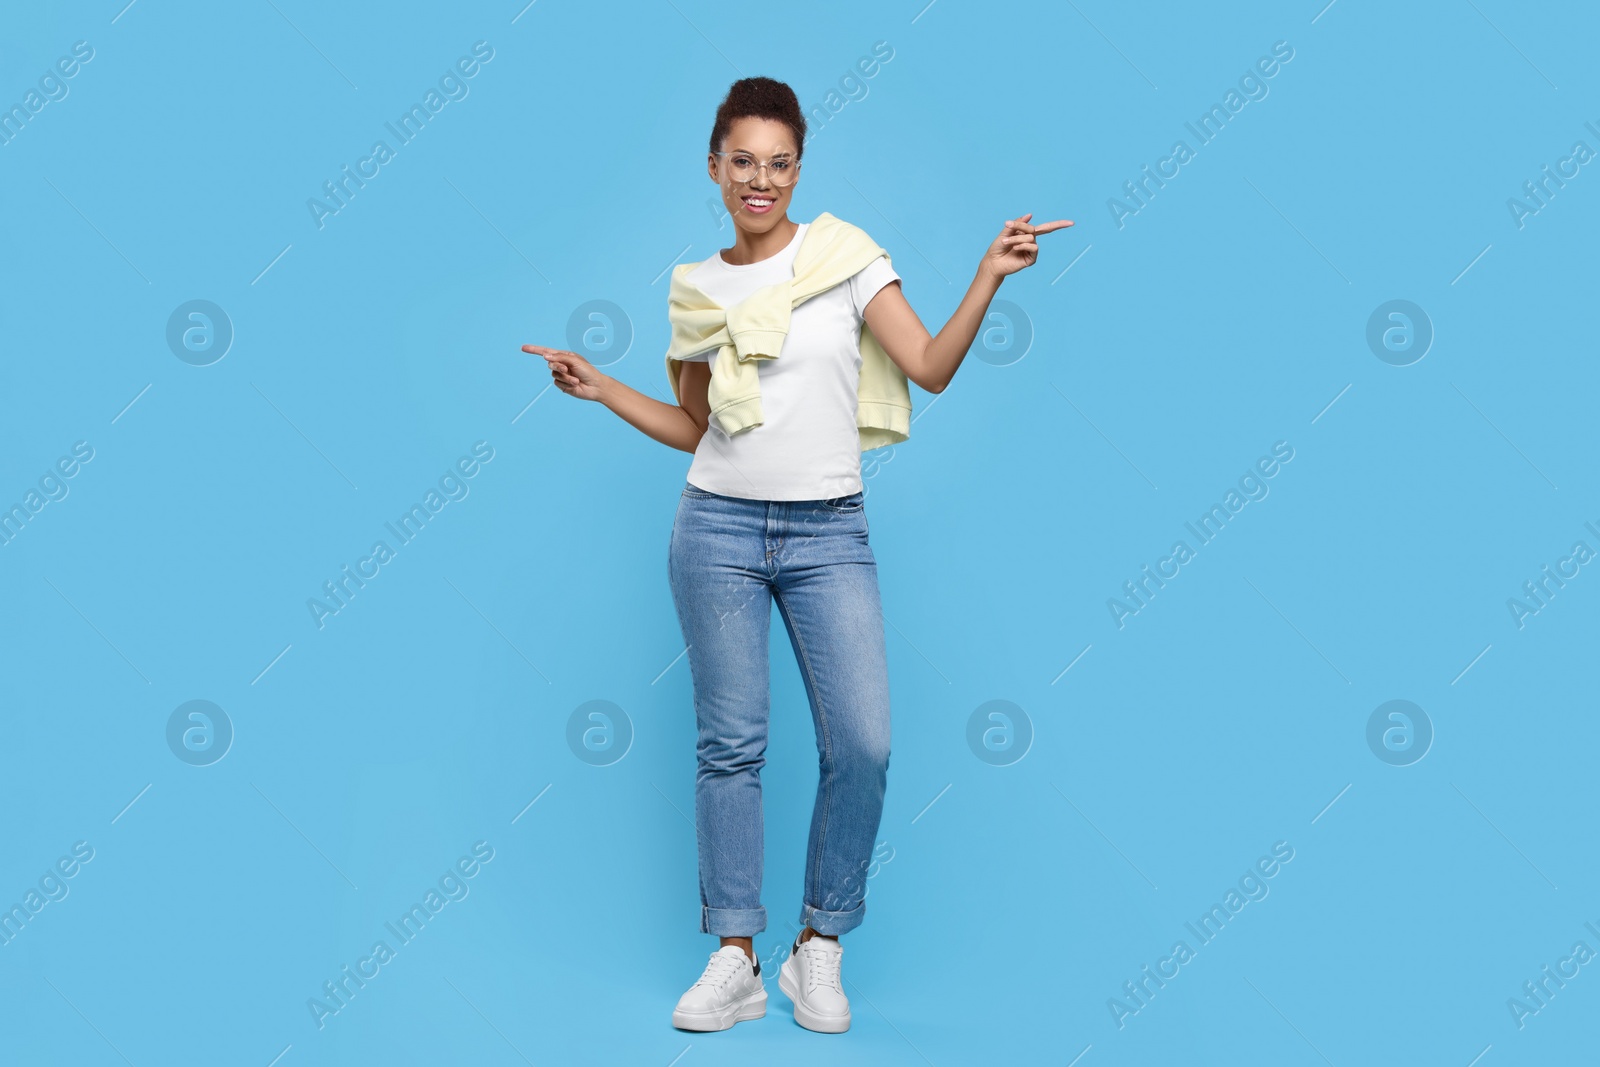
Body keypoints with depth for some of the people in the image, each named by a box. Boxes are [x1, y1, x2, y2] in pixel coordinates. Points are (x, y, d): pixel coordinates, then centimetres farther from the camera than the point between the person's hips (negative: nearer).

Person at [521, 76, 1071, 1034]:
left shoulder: (845, 253, 2)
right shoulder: (696, 289, 10)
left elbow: (932, 367, -6)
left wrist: (990, 277, -17)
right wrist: (601, 389, 8)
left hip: (830, 532, -1)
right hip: (720, 528, 2)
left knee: (863, 743, -8)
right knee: (731, 742, 2)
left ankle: (820, 950, 10)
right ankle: (736, 960, 11)